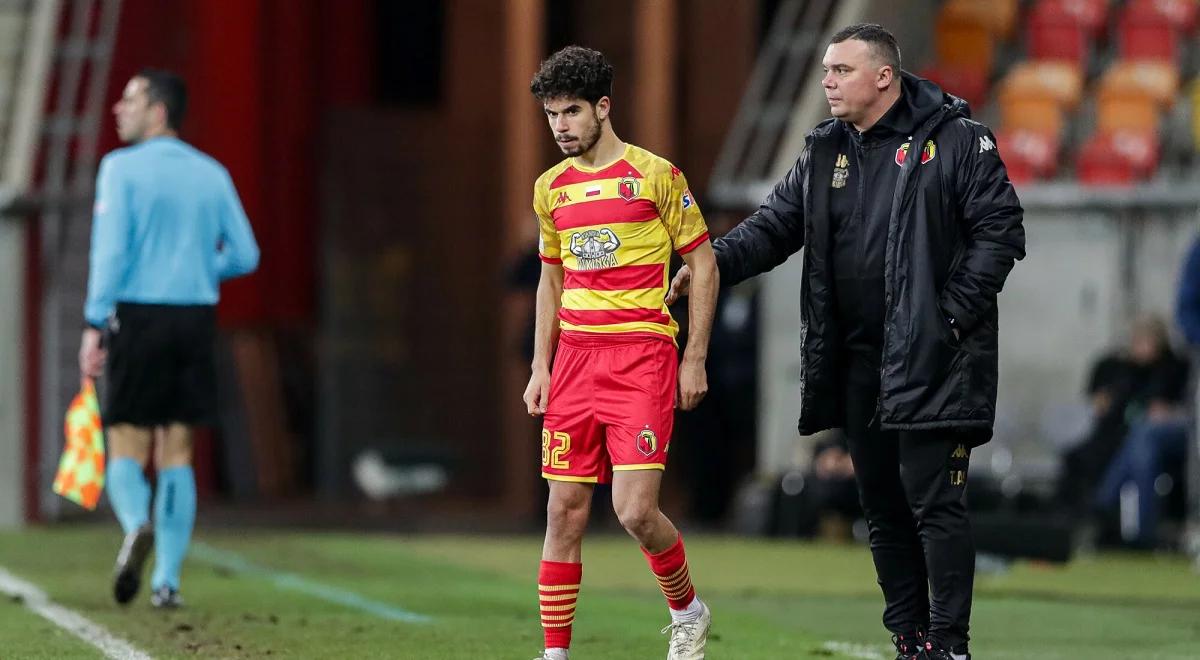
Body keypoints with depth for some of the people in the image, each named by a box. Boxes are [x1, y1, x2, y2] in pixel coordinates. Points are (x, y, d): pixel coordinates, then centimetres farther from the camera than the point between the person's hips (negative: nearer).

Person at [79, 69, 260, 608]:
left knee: (126, 449, 4)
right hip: (196, 317, 4)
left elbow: (110, 251, -12)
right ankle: (168, 580, 2)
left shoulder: (122, 168, -4)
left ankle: (137, 524, -27)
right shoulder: (212, 174, 10)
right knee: (176, 453, 8)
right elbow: (244, 256, 8)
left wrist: (93, 326, -11)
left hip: (138, 317, -4)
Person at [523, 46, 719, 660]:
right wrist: (540, 368, 15)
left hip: (642, 357, -5)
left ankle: (687, 610, 14)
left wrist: (695, 359, -3)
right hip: (576, 357, 5)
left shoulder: (654, 174, -3)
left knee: (635, 511, -13)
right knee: (565, 512, 1)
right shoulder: (551, 187, 12)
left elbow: (703, 263, 1)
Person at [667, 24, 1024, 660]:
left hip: (931, 361, -7)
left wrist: (952, 315, -14)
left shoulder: (955, 140, -6)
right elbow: (774, 225, 11)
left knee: (934, 502, -8)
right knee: (882, 506, 10)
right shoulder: (824, 153, 12)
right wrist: (710, 265, -7)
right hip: (856, 363, 7)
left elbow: (1000, 229, -8)